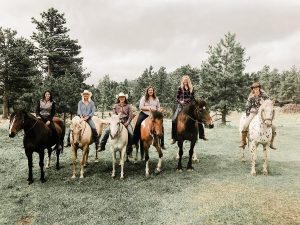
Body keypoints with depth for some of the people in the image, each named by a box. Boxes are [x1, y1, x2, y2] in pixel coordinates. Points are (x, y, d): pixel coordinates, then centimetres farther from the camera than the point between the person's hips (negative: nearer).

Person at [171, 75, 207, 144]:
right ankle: (174, 138, -8)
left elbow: (193, 98, 12)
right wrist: (180, 101, -14)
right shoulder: (180, 88, 2)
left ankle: (202, 135, 17)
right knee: (174, 120, -18)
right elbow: (177, 97, 4)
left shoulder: (191, 88, 8)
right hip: (181, 105, -2)